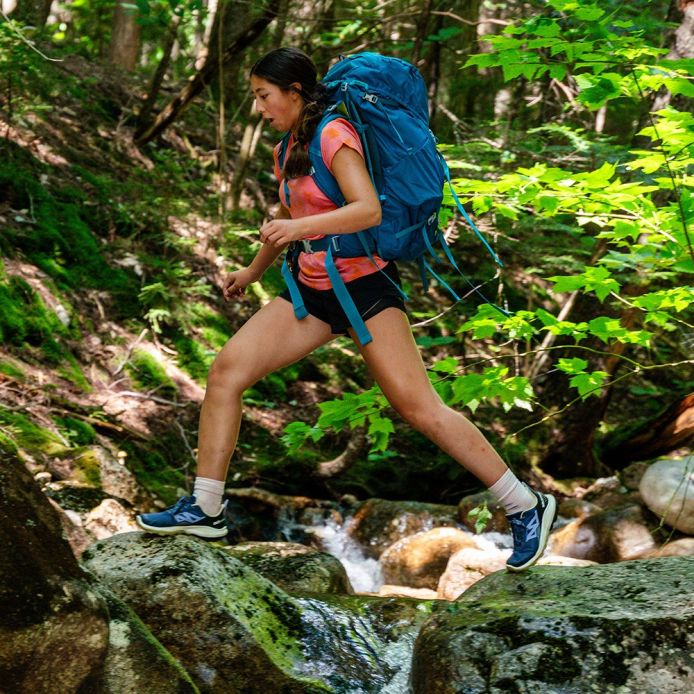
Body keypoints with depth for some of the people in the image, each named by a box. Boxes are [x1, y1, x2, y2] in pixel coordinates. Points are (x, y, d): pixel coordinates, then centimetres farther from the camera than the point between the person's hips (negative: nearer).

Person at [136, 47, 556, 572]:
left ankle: (527, 507, 0)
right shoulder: (292, 146, 13)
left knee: (420, 409, -11)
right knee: (226, 372, -2)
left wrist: (300, 228, -37)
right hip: (312, 289, 9)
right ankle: (205, 509, 6)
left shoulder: (334, 136, -13)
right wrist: (253, 271, 41)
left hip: (364, 286, -8)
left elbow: (369, 209, -26)